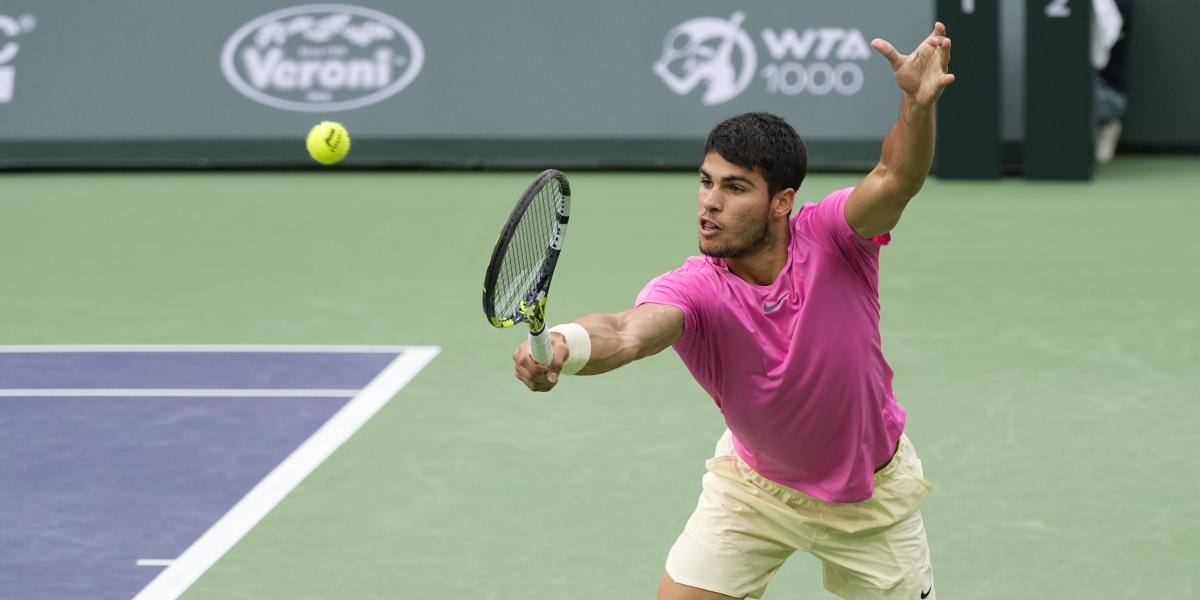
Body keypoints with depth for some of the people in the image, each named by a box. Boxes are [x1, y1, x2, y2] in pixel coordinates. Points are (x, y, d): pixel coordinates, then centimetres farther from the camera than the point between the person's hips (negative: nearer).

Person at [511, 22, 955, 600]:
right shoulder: (690, 289, -27)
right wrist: (564, 345, -72)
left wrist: (918, 102, -66)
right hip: (756, 484, 0)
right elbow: (631, 330, -49)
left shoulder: (830, 237, -25)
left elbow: (895, 180, -45)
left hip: (872, 496, 0)